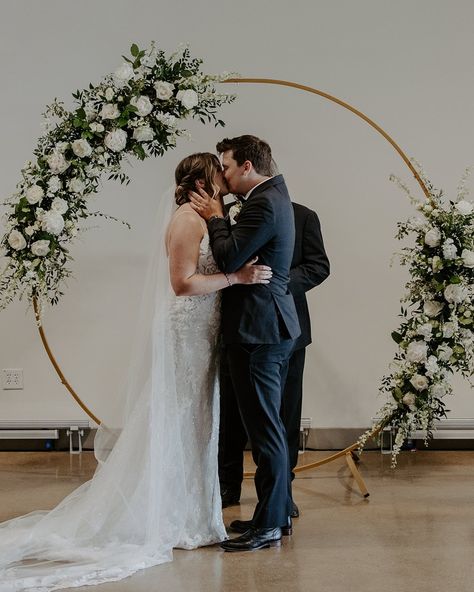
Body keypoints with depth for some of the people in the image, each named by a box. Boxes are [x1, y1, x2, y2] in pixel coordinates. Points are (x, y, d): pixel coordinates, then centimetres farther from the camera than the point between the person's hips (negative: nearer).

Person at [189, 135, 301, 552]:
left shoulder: (263, 204, -16)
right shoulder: (273, 197, 17)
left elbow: (229, 259, -20)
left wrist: (215, 217, -7)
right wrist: (219, 217, 8)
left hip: (259, 331, -11)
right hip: (271, 328, 11)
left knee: (264, 427, -5)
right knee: (268, 425, 17)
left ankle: (268, 525, 3)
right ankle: (279, 512, 27)